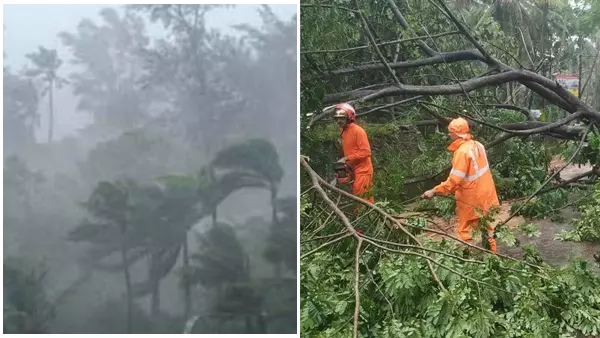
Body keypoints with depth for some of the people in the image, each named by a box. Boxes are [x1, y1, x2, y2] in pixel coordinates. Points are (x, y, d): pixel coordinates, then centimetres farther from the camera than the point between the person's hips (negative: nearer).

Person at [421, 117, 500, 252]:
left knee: (464, 231, 5)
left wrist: (434, 191, -24)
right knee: (487, 226, 22)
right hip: (485, 193, 8)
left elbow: (454, 180, -28)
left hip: (471, 198, -8)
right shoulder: (477, 145, 0)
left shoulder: (462, 151, -25)